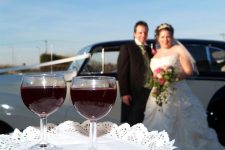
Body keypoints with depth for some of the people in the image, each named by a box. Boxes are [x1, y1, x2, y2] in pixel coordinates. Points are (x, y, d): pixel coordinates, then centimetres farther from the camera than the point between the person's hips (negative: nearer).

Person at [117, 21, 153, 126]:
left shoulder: (149, 50, 18)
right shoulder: (127, 48, -1)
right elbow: (122, 72, -8)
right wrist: (124, 93, -15)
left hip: (150, 93, 6)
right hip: (134, 93, -6)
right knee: (132, 124, -4)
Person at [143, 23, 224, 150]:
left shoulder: (178, 50, 1)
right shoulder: (155, 54, 16)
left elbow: (189, 71, -6)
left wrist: (173, 77, -20)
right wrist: (157, 78, 5)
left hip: (177, 95, -5)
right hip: (158, 96, 5)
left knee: (183, 128, -5)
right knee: (158, 130, 1)